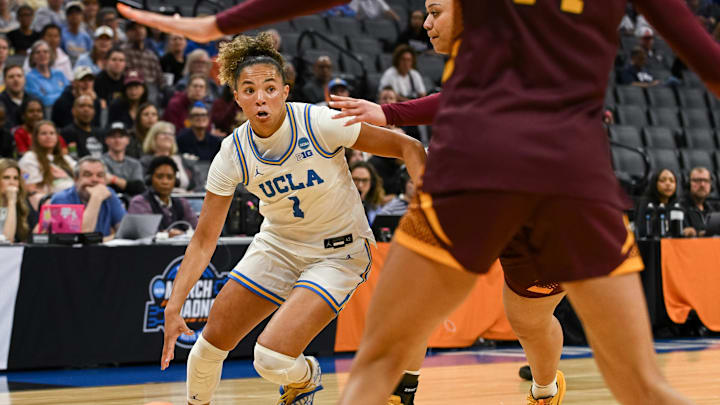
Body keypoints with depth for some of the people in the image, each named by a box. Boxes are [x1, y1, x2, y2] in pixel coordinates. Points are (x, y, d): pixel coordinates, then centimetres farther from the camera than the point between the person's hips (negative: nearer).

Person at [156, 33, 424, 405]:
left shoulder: (320, 123, -23)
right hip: (278, 245, 4)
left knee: (271, 358, -21)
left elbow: (407, 148, -16)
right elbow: (204, 239, -7)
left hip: (337, 252, -4)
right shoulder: (233, 154, -13)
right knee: (211, 341, 2)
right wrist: (174, 305, -16)